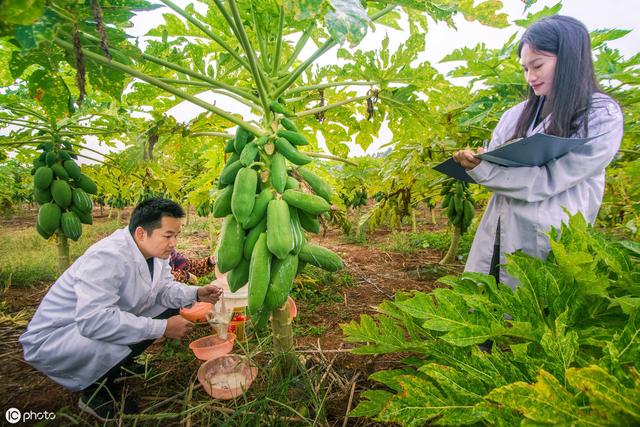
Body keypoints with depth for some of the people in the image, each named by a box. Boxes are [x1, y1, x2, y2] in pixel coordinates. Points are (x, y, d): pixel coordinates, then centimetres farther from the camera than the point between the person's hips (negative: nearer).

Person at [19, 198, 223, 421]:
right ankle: (93, 392, -2)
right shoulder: (108, 257, -34)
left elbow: (164, 290, 2)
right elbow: (92, 320, -43)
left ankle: (119, 362, 11)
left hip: (95, 322, 8)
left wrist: (196, 293, -19)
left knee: (169, 307, -3)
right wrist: (162, 327, -37)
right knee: (123, 343, -36)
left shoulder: (155, 251, -7)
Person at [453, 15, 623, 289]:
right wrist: (474, 163, -13)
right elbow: (494, 169, 8)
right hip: (497, 233, 5)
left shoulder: (603, 116, -6)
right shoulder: (518, 114, 10)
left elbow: (550, 181, -17)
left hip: (546, 242, -5)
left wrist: (484, 169, -23)